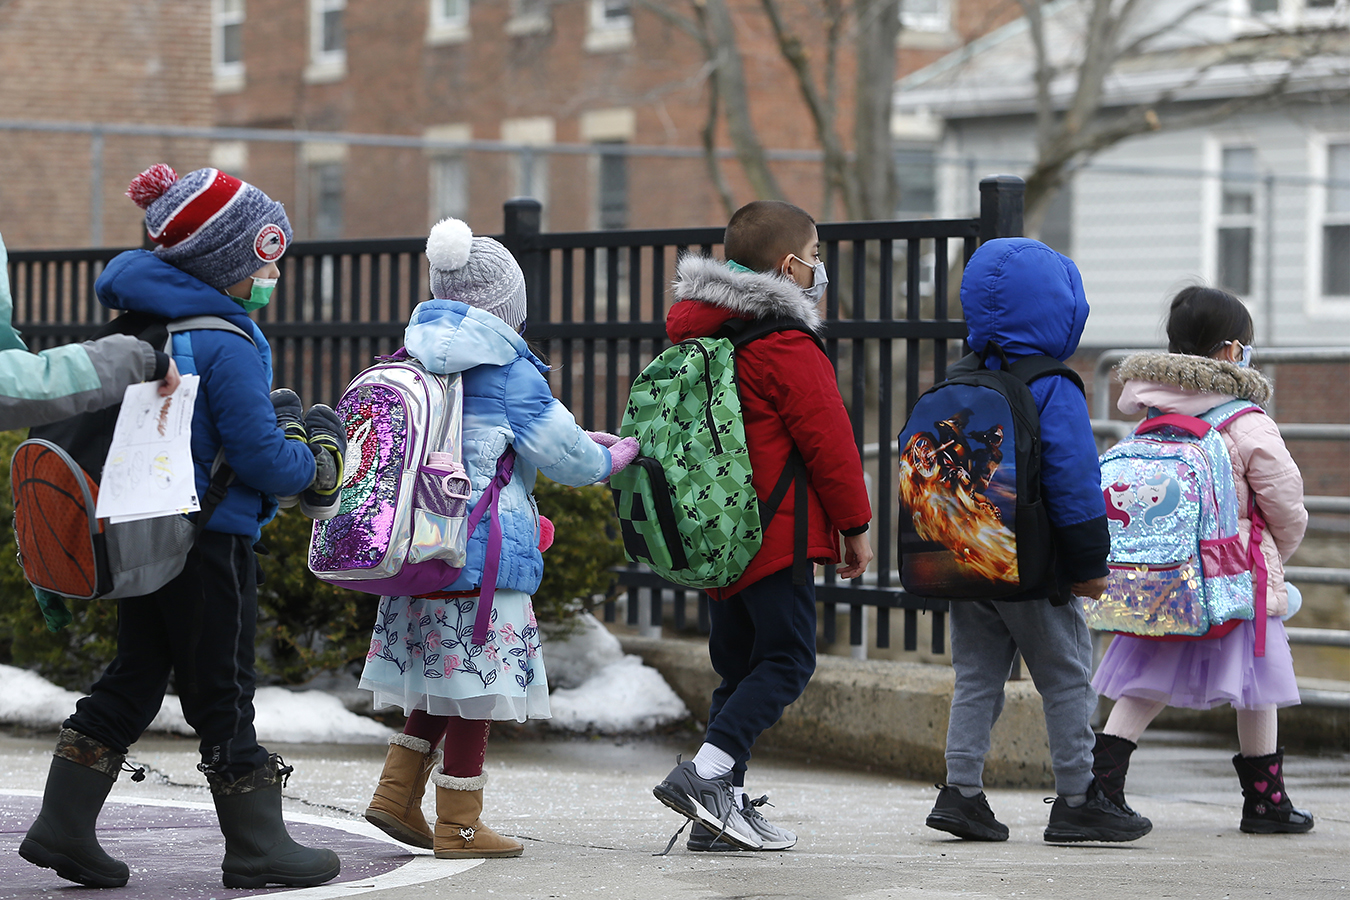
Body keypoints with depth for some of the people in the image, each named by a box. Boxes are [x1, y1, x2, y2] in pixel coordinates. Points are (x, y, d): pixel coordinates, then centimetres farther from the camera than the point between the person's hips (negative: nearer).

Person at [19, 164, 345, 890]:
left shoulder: (142, 327, 8)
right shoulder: (225, 347, -20)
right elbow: (264, 461, -20)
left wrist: (279, 427, 13)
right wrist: (318, 457, 0)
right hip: (210, 543, -8)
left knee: (134, 680, 15)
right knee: (221, 696, 1)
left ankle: (63, 826, 14)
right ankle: (257, 848, 11)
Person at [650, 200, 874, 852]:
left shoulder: (699, 336, 16)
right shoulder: (787, 348, -12)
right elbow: (828, 442, -12)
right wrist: (855, 526, -2)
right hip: (777, 537, -9)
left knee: (739, 667, 12)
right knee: (786, 660, -7)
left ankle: (721, 812, 7)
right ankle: (705, 773, -21)